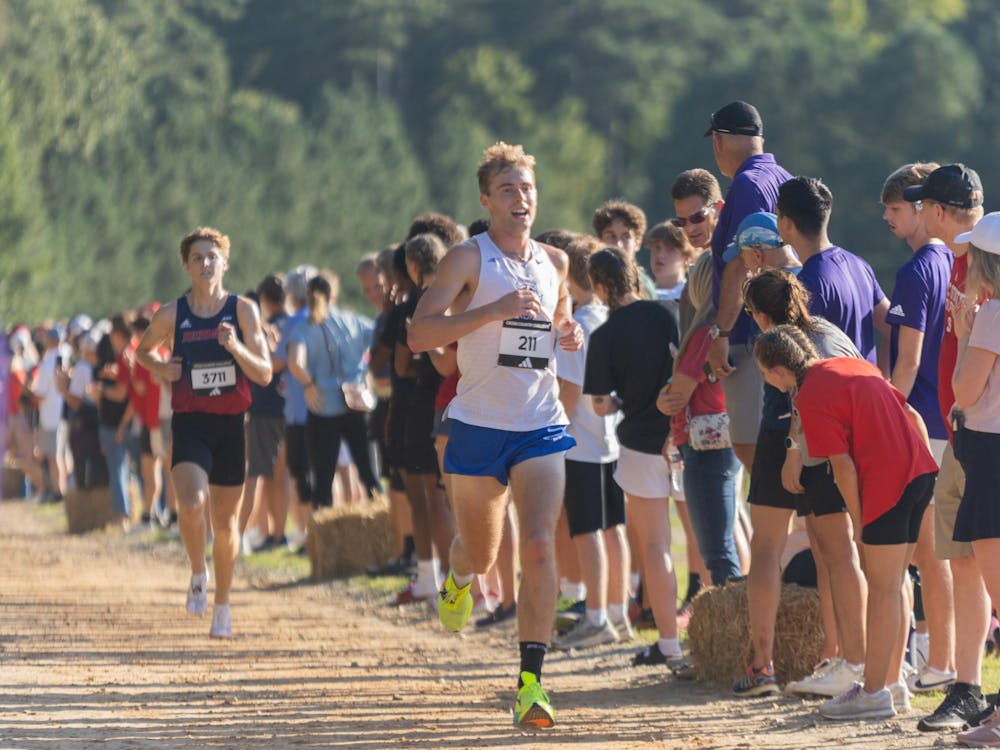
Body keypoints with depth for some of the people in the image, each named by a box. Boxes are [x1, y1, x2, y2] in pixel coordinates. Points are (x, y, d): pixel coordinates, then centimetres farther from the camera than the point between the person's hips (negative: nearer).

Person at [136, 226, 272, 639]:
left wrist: (236, 347, -20)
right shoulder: (171, 315, 1)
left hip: (231, 423, 1)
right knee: (192, 504, -24)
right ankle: (198, 574, 3)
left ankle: (222, 604, 26)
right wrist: (160, 368, 0)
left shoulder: (242, 310, -1)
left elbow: (264, 374, -3)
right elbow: (143, 350, 20)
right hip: (190, 423, -1)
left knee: (225, 519, 9)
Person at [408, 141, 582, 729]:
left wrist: (570, 335, 5)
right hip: (480, 426, -2)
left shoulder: (554, 262, 10)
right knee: (482, 553, 12)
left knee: (540, 546, -17)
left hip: (542, 427, 2)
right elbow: (420, 333, -16)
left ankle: (532, 680, -17)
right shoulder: (469, 258, -6)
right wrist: (494, 309, -25)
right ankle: (459, 577, 51)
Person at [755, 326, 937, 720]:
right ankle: (887, 680, 20)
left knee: (882, 587, -3)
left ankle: (874, 693, 0)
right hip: (921, 471, 9)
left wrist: (858, 522, -1)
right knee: (892, 583, 15)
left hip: (888, 484, -9)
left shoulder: (811, 400, -8)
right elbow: (912, 415, 18)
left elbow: (844, 467, -11)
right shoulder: (853, 365, 18)